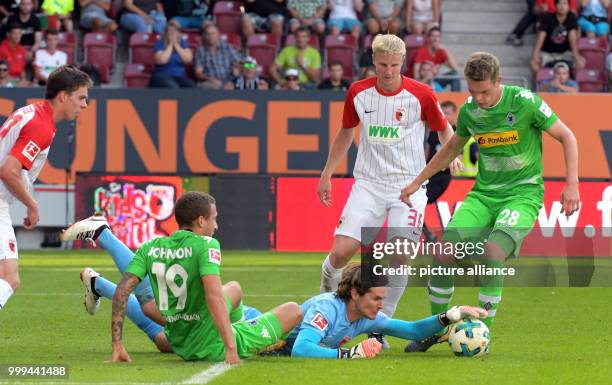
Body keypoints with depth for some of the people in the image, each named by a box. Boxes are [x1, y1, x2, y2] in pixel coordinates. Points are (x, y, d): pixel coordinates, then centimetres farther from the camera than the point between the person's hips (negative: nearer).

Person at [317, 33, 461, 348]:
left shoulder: (420, 95, -7)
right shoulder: (358, 92, 1)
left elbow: (444, 128, 8)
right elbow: (346, 133, 17)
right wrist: (327, 174, 19)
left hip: (409, 184, -2)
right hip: (368, 183, 2)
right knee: (342, 250, -11)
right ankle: (325, 295, 20)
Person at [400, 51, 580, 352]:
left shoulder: (524, 102, -13)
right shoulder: (469, 111, 2)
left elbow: (566, 137, -5)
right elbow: (452, 148, 22)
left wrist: (571, 184, -13)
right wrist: (416, 183, 24)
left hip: (523, 193, -5)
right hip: (483, 193, 5)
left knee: (492, 253, -28)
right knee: (443, 255, -10)